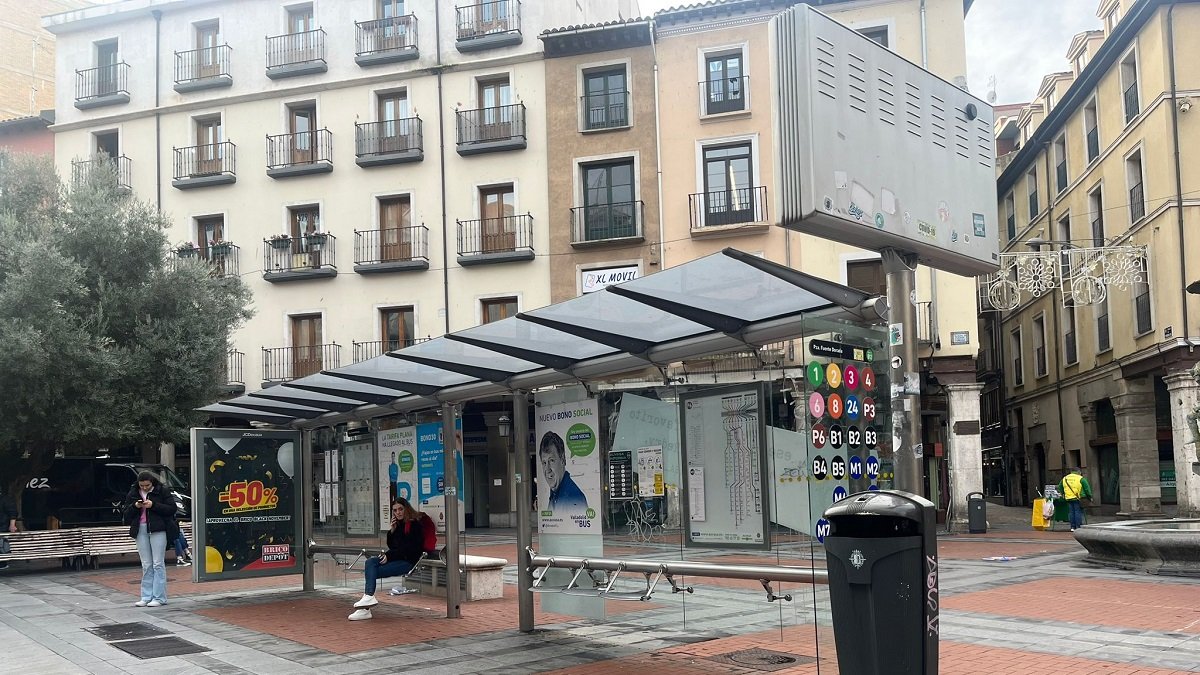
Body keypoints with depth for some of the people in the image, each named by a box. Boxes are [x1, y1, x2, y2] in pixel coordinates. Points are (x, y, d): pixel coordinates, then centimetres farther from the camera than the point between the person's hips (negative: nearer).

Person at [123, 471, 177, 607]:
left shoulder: (162, 491, 0)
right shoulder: (133, 494, 11)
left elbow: (172, 508, -6)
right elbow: (126, 515, 12)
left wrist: (153, 505, -15)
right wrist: (135, 506, -8)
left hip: (158, 529, -4)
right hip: (141, 530, 4)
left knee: (158, 564, -5)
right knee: (146, 565, 7)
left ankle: (159, 597, -2)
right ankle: (146, 597, 11)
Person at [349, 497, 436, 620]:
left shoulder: (415, 524, -5)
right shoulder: (399, 525, 20)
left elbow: (409, 548, -12)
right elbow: (391, 545, 20)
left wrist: (389, 555, -15)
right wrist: (392, 530, 5)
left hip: (408, 561, -8)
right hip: (396, 558, 8)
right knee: (370, 562, -18)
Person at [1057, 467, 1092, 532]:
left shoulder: (1064, 479, 13)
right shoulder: (1080, 479, -3)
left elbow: (1060, 488, 20)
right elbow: (1087, 489, -2)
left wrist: (1063, 495, 28)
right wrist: (1089, 497, 8)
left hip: (1068, 499, 5)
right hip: (1078, 499, -5)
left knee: (1071, 512, 10)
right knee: (1078, 512, -1)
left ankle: (1073, 527, 10)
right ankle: (1078, 527, -3)